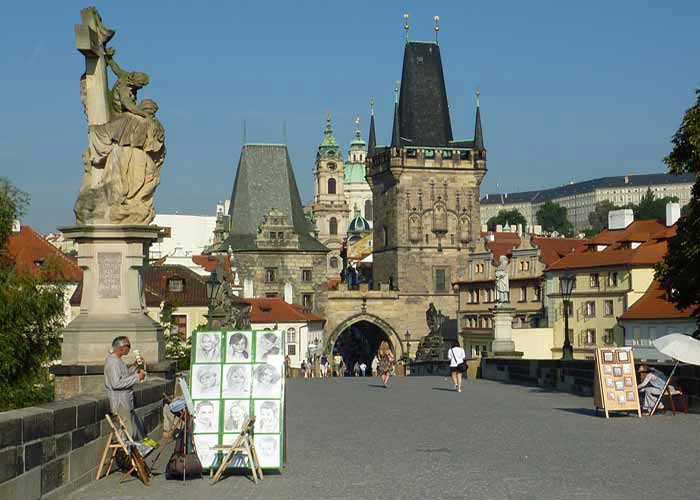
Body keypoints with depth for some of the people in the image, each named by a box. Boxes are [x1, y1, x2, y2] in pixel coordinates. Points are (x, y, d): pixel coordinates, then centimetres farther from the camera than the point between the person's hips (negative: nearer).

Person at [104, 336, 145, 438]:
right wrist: (136, 377, -23)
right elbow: (116, 383, -27)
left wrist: (134, 367, 11)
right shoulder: (112, 361, -18)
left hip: (125, 401, 11)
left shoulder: (117, 360, 14)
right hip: (120, 403, -11)